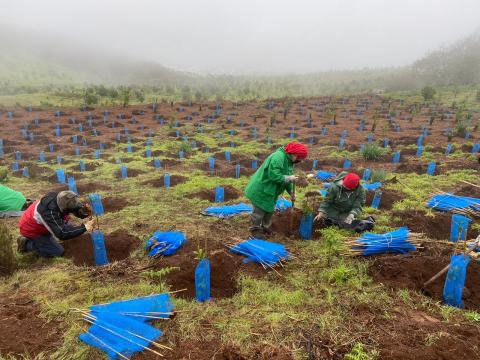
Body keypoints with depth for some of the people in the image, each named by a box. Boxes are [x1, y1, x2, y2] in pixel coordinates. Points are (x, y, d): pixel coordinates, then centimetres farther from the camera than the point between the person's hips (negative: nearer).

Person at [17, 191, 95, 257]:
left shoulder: (62, 198, -22)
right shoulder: (50, 212, -42)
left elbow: (78, 206, -12)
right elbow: (62, 234, -41)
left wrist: (86, 211, -35)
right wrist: (84, 228, -42)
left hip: (40, 224, 7)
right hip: (32, 230, -7)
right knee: (58, 252, -6)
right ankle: (26, 244, 3)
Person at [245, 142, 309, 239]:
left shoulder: (289, 160, 6)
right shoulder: (278, 157, -27)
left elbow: (286, 176, 14)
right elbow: (274, 176, -31)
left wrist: (291, 192, 10)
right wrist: (289, 178, -24)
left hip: (271, 191, 10)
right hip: (261, 189, -10)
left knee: (269, 209, 20)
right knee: (260, 210, 2)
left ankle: (265, 227, 38)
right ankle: (255, 229, 19)